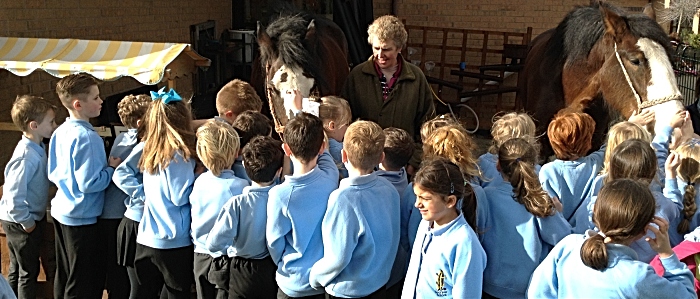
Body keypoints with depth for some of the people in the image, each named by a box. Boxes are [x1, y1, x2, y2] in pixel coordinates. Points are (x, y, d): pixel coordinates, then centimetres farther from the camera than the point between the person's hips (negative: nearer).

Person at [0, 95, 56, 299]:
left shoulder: (36, 149, 1)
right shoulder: (27, 156, -28)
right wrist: (27, 223, -18)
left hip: (20, 221, 9)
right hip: (21, 222, -9)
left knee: (17, 270, 22)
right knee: (28, 271, 7)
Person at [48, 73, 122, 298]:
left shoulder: (60, 132, 5)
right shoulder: (87, 137, -22)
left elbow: (53, 173, 13)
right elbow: (89, 183, -25)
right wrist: (112, 169, -12)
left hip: (61, 211, 9)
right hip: (82, 217, -9)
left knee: (64, 276, 20)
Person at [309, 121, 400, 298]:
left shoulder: (344, 200, -28)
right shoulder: (389, 189, -10)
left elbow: (338, 258, -23)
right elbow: (390, 240, 3)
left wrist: (315, 277, -7)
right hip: (380, 284, 6)